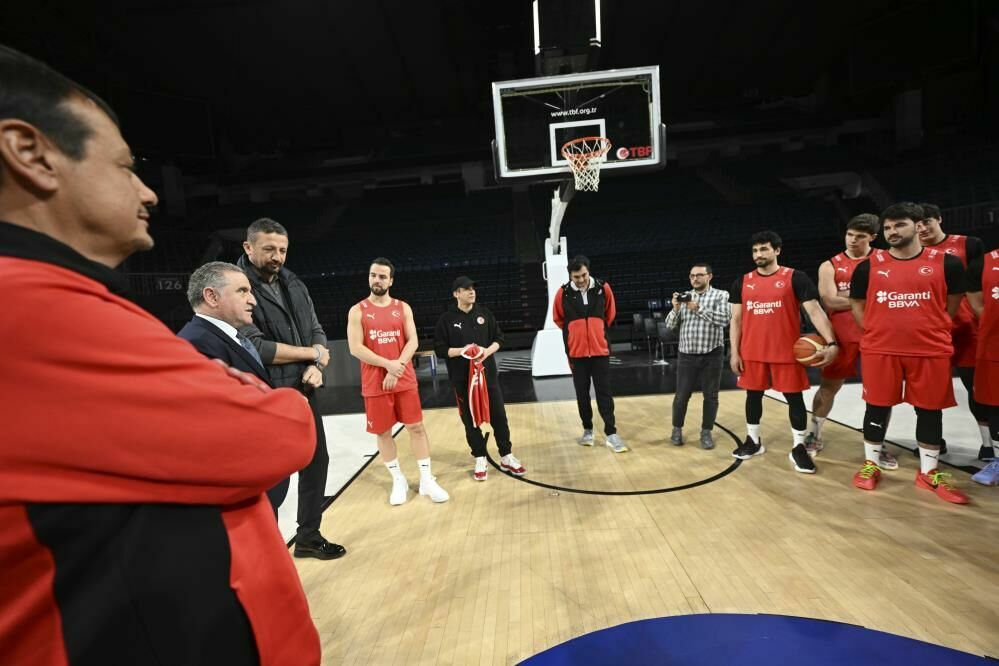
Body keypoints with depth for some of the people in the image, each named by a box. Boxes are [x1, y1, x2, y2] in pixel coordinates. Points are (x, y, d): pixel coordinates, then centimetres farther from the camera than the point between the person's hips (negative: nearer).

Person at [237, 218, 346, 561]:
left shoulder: (294, 284, 9)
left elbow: (317, 332, 9)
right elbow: (256, 347, -21)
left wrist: (317, 367, -10)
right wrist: (312, 353, -10)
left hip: (304, 393, 7)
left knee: (316, 461, 15)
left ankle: (309, 536, 35)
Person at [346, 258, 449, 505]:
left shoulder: (403, 308, 5)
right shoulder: (357, 311, 0)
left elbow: (413, 341, -2)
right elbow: (355, 348, -9)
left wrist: (398, 368, -16)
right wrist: (388, 364, -18)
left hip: (405, 381, 1)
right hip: (374, 384, -1)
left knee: (417, 427, 4)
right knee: (383, 432, 8)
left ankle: (427, 480, 16)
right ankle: (398, 480, 26)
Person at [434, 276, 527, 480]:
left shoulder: (484, 313, 4)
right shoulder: (447, 319, -5)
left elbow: (499, 338, 8)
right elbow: (440, 349, -5)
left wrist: (488, 351, -12)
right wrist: (462, 350, -19)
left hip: (488, 373, 2)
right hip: (462, 378, -2)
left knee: (498, 415, 7)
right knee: (470, 419, 7)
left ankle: (506, 456, 23)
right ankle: (480, 458, 24)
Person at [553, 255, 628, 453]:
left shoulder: (603, 288, -5)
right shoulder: (563, 293, -7)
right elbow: (558, 319, 9)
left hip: (600, 349, 0)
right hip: (577, 352, 0)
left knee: (604, 393, 2)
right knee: (582, 394, 9)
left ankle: (611, 434, 10)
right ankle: (588, 430, 24)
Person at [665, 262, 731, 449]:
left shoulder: (721, 295, 0)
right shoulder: (684, 296, 9)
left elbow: (725, 319, -16)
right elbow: (670, 325, 5)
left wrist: (699, 308, -20)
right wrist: (675, 308, -13)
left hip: (712, 355, -2)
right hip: (686, 355, 2)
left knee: (710, 395, 7)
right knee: (682, 395, 6)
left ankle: (706, 432, 21)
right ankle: (677, 429, 23)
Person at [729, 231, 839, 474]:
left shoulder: (796, 278, -3)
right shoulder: (742, 282, 6)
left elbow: (815, 311, -10)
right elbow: (736, 320, 7)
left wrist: (831, 343, -24)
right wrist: (734, 352, 2)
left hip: (787, 352, -3)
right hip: (752, 353, 3)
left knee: (794, 397, 5)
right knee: (753, 394, 11)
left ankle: (798, 447, 20)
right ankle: (753, 441, 26)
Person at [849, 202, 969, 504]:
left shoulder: (946, 262, 1)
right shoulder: (869, 265, 0)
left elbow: (953, 302, 12)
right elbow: (857, 303, 10)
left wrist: (930, 329, 10)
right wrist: (876, 331, 5)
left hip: (931, 351, 1)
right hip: (879, 350, 0)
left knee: (930, 410, 10)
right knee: (877, 408, 6)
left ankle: (929, 473, 25)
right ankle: (871, 465, 21)